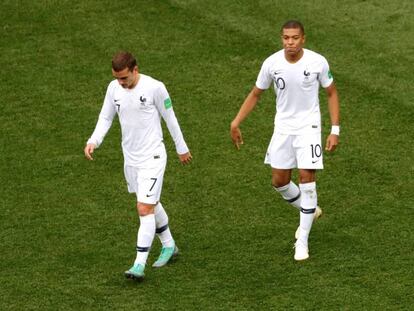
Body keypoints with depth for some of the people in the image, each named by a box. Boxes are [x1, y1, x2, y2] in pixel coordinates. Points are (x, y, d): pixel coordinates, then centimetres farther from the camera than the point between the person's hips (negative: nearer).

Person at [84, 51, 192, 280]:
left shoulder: (154, 88, -17)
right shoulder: (114, 88, -3)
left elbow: (170, 118, -6)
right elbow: (105, 117, 7)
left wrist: (181, 148, 4)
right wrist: (93, 141, -10)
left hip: (152, 158, -6)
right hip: (130, 157, 6)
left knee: (145, 209, -12)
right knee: (151, 204, 20)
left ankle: (139, 265, -12)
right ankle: (169, 246, 40)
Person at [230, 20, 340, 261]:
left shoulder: (318, 62, -15)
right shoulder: (272, 63, -10)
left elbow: (332, 93, -1)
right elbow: (255, 94, 4)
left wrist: (335, 130, -6)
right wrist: (236, 122, -2)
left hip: (308, 126, -3)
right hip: (283, 127, 3)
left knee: (307, 177, -11)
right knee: (279, 181, 7)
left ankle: (303, 240, -2)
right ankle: (310, 210, 37)